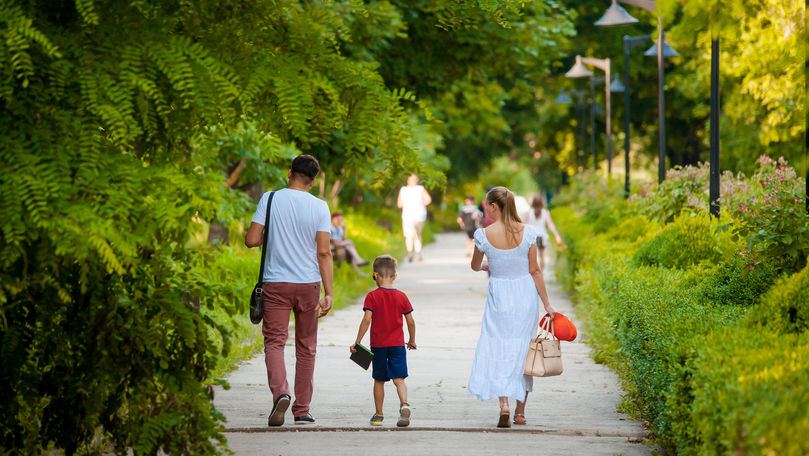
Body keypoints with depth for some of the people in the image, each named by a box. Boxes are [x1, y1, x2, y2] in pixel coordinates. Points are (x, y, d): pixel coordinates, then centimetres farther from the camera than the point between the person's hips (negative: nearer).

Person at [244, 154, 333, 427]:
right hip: (309, 284, 1)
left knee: (274, 341, -1)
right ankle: (302, 410, 14)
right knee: (306, 348, 11)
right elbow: (324, 252, -7)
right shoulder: (319, 207, -2)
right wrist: (329, 293, -6)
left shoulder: (270, 199, -3)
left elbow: (251, 240, -6)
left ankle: (280, 392, -28)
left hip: (275, 284, -1)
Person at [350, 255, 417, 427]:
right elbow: (411, 322, 3)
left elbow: (367, 320, -13)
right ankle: (404, 404, -28)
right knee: (398, 378, -2)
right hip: (397, 344, 1)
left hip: (378, 345, -1)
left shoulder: (372, 296, -6)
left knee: (379, 380, 11)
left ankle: (378, 414, 17)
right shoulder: (401, 296, 1)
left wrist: (357, 342, -8)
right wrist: (412, 341, 17)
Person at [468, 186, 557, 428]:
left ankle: (504, 405, -14)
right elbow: (535, 271, -2)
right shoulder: (527, 233, -6)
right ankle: (520, 411, 18)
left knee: (499, 348, 5)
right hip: (526, 294, 2)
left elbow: (475, 266, 7)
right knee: (523, 350, 12)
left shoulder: (484, 235, -10)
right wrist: (547, 304, 5)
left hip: (499, 296, -2)